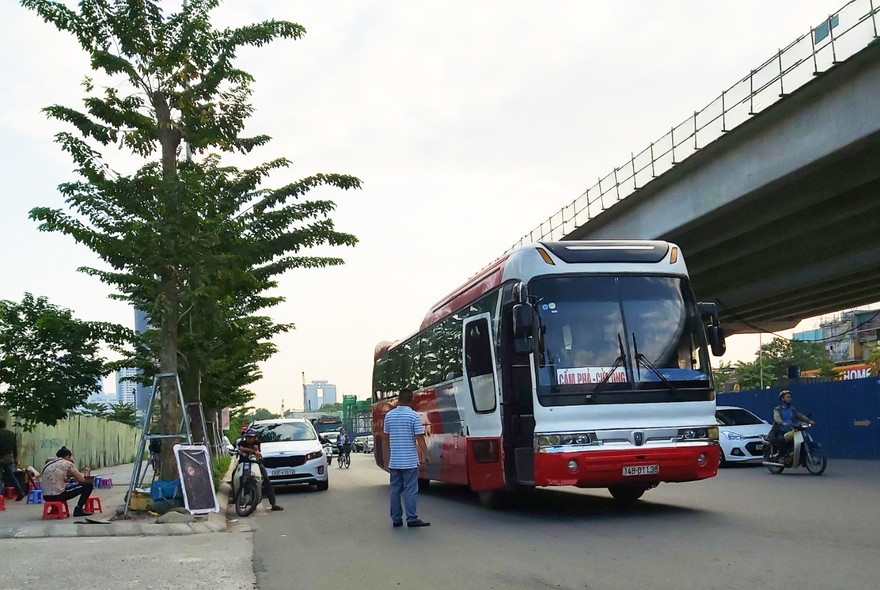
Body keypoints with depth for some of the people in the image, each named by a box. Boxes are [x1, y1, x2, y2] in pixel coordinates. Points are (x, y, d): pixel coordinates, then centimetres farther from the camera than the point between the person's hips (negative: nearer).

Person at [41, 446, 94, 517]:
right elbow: (81, 480, 3)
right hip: (58, 495, -7)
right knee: (88, 485, 3)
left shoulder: (48, 464, 17)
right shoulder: (67, 463, -1)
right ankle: (78, 509, 4)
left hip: (46, 497, 7)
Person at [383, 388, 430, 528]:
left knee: (395, 490, 9)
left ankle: (396, 519, 13)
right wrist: (426, 455, -1)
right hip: (410, 461, -4)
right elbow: (419, 438, -12)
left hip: (394, 461, 4)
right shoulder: (414, 416, -10)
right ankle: (412, 519, -1)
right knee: (410, 490, -1)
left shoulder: (389, 415, 5)